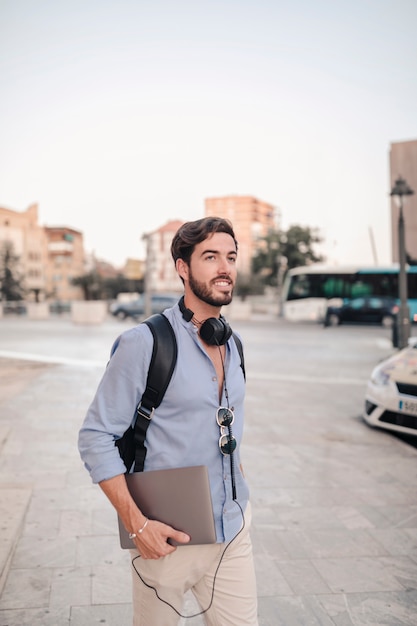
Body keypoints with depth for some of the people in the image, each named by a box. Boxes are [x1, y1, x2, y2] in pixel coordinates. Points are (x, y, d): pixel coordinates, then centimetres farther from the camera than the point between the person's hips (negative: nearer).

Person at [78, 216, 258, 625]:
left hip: (234, 531, 5)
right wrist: (136, 523, -18)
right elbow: (95, 437, -13)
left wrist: (237, 506, 15)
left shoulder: (232, 346, 7)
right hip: (168, 538, -5)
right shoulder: (143, 344, -14)